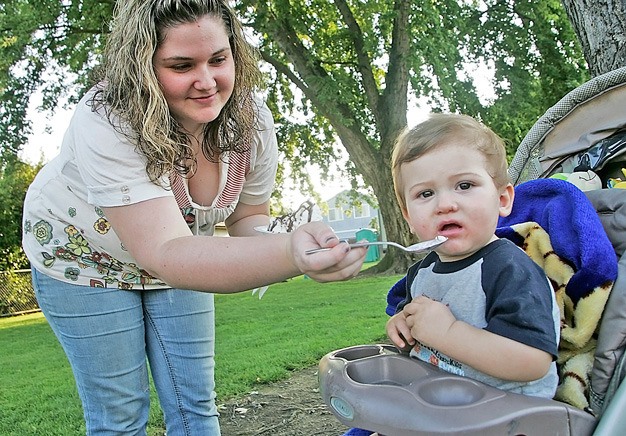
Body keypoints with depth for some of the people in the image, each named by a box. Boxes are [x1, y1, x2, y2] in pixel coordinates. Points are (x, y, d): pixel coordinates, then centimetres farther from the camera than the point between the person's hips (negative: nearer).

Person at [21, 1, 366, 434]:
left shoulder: (252, 118, -20)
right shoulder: (107, 123, -36)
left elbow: (248, 216, -6)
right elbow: (164, 254, -48)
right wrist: (290, 253, -63)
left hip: (178, 256, 4)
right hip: (85, 256, -3)